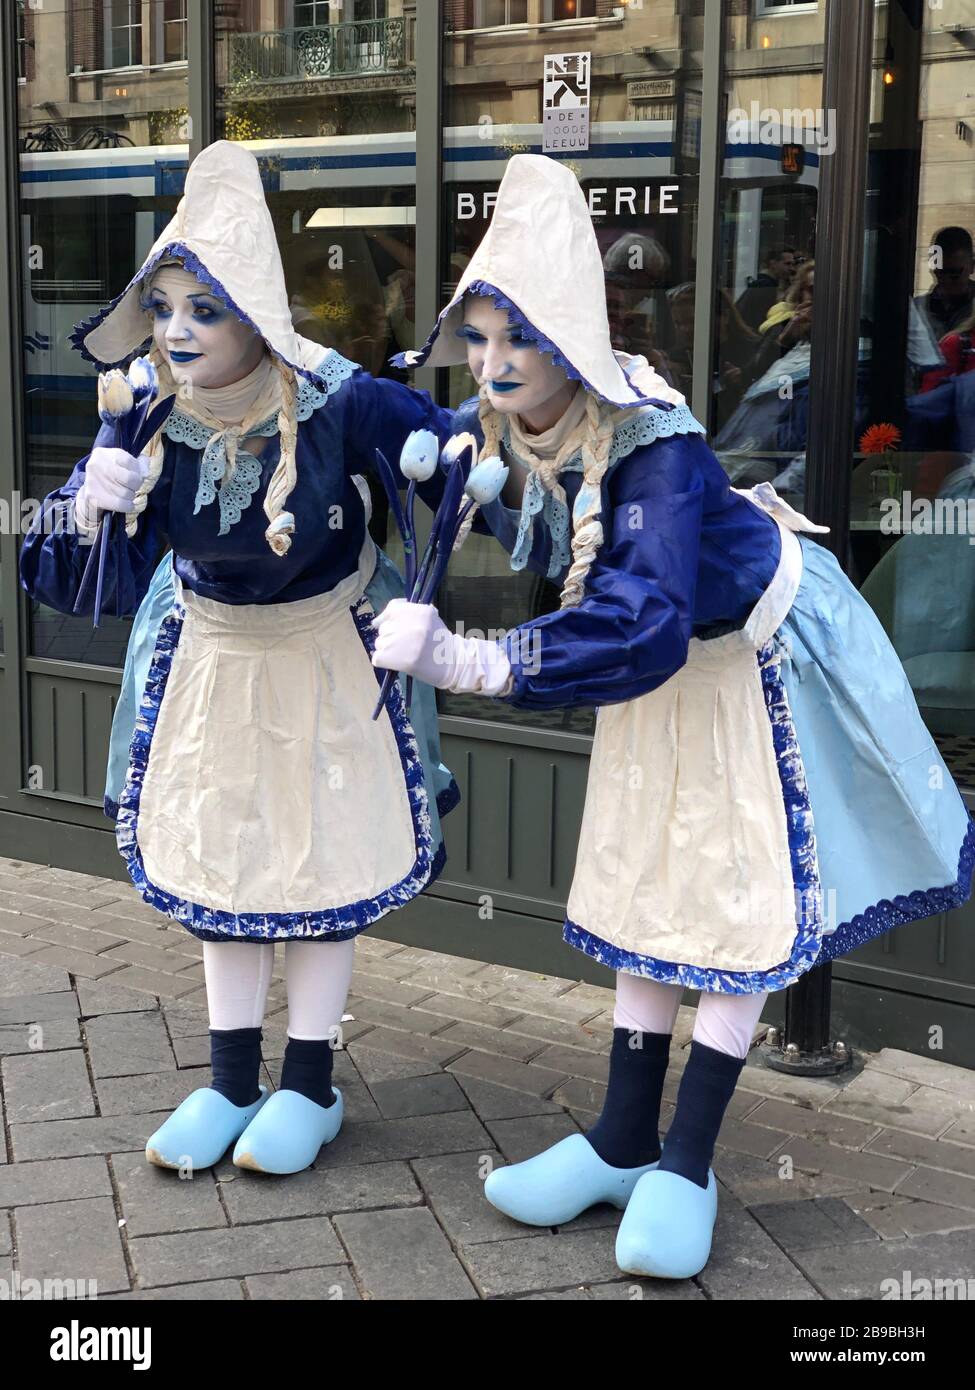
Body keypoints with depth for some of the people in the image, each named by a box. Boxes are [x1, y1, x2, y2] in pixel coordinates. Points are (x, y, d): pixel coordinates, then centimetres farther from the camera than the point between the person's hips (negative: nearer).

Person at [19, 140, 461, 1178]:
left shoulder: (334, 403, -27)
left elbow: (452, 445, -15)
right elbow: (60, 555, -16)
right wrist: (84, 505, -38)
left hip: (326, 647, -3)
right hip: (212, 646, 4)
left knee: (323, 854, 5)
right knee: (214, 850, 11)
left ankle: (309, 1086, 22)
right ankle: (231, 1081, 27)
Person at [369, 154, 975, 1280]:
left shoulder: (650, 442, -40)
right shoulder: (493, 426, -19)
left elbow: (643, 625, -53)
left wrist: (464, 663, -57)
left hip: (755, 649, -6)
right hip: (663, 666, 7)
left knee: (740, 895, -2)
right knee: (647, 885, 11)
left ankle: (686, 1164, 9)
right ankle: (623, 1142, 21)